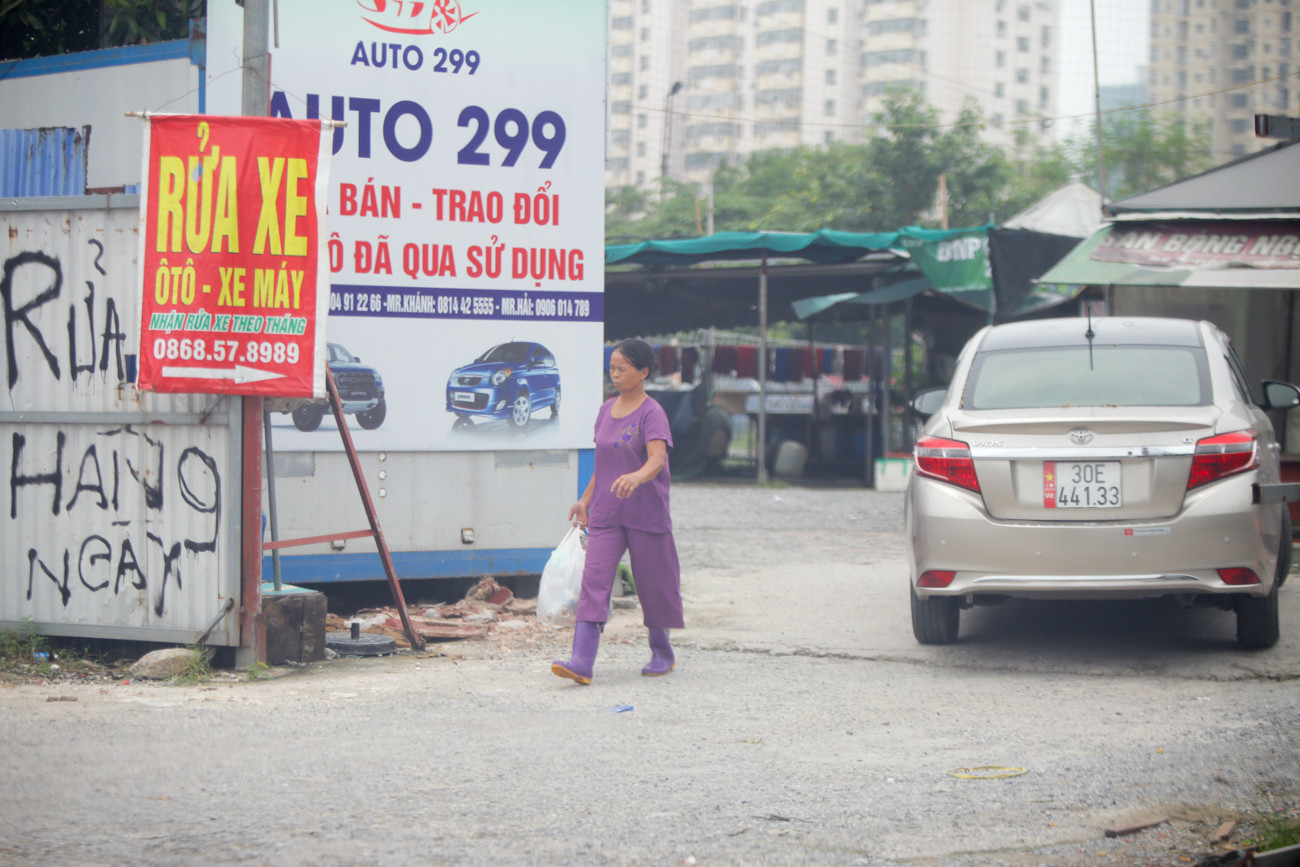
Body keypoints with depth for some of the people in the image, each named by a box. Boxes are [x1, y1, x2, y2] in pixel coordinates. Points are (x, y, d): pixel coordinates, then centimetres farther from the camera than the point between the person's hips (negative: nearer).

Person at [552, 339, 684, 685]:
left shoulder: (652, 413, -10)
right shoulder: (606, 410, 10)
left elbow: (657, 459, -26)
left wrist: (636, 477, -45)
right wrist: (585, 499, 19)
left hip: (646, 514, -5)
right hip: (605, 514, 5)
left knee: (653, 583, 7)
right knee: (594, 580, -9)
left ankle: (662, 652, 28)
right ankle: (582, 661, -19)